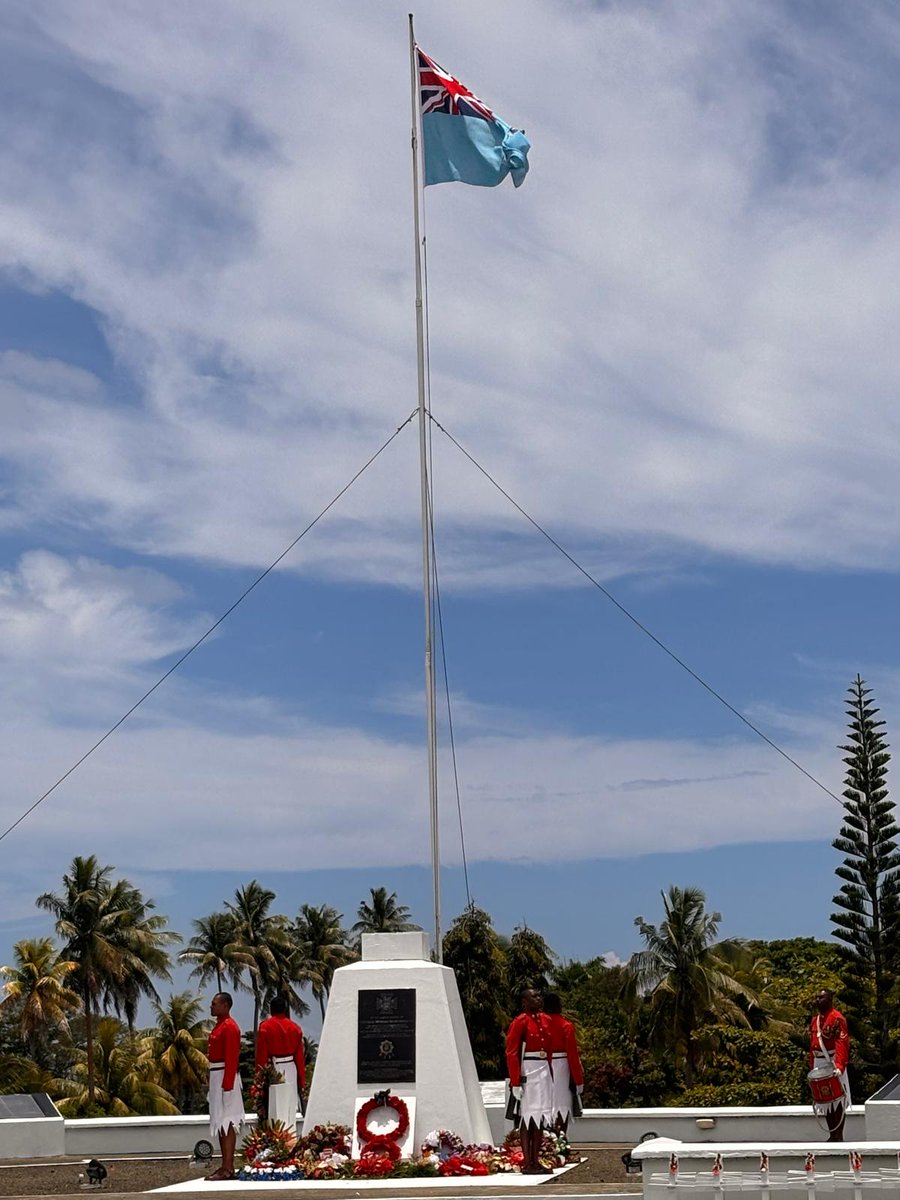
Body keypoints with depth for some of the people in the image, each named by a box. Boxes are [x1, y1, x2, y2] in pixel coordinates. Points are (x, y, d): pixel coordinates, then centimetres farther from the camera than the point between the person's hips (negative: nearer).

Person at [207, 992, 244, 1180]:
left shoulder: (229, 1027, -15)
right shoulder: (219, 1025, 16)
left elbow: (231, 1058, -20)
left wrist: (227, 1084, -23)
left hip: (225, 1077, -10)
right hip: (217, 1077, 10)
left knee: (226, 1122, -9)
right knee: (220, 1122, 12)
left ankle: (228, 1168, -8)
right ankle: (226, 1166, 17)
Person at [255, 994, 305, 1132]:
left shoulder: (265, 1027, -7)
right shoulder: (295, 1027, 3)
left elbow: (261, 1055, -8)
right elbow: (299, 1056, 6)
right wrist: (302, 1080, 13)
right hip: (291, 1069, 3)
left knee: (275, 1108, 0)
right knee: (290, 1107, 11)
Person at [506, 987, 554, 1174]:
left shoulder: (545, 1020, 12)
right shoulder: (520, 1022, -10)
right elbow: (512, 1053, -13)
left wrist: (550, 1074, 15)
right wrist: (516, 1081, -18)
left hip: (544, 1070, 7)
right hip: (527, 1072, -7)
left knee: (541, 1118, 10)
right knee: (528, 1117, -3)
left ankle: (536, 1161, 17)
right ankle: (527, 1164, 1)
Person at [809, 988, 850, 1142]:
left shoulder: (837, 1018, -11)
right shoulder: (815, 1019, 14)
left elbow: (842, 1043, -20)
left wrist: (839, 1065, -31)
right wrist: (812, 1067, 15)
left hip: (833, 1062, -8)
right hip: (819, 1063, 8)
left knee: (837, 1099, -3)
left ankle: (839, 1136, 1)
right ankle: (832, 1135, 18)